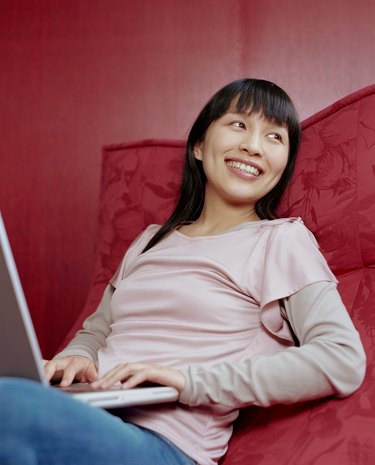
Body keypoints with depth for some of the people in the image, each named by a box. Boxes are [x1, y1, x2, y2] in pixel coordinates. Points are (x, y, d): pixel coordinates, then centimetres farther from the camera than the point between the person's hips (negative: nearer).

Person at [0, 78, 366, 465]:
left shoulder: (280, 240, 4)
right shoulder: (152, 240, 24)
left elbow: (344, 362, -10)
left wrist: (191, 381, -16)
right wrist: (76, 358, 2)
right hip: (84, 418, 6)